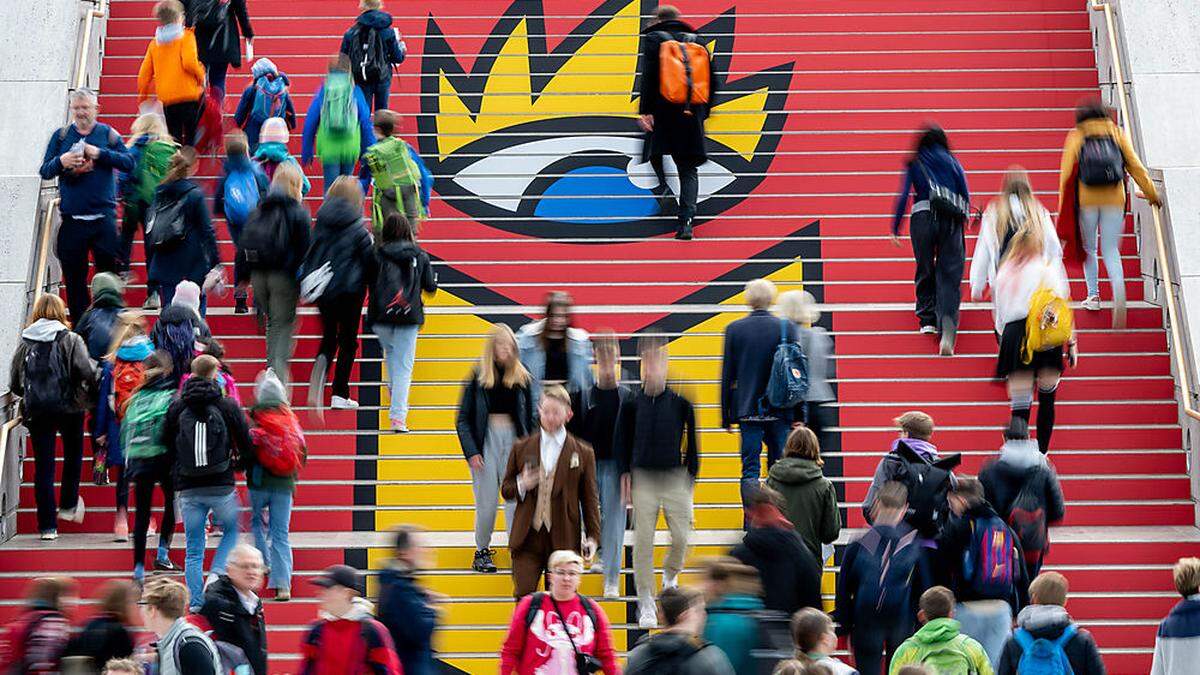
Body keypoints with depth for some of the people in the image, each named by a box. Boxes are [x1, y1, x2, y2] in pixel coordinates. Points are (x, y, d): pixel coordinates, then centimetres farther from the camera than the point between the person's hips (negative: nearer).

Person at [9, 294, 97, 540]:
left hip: (35, 410, 2)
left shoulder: (25, 342, 4)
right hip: (69, 407, -2)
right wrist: (90, 394, 2)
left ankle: (48, 525, 5)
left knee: (43, 466, 5)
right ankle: (68, 505, 24)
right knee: (73, 455, 22)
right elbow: (87, 372, -16)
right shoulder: (71, 340, -5)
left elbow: (14, 383, 4)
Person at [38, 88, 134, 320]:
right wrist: (61, 162, -15)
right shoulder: (61, 136, 7)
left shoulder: (108, 134, 5)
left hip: (103, 218, -1)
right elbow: (45, 171, 6)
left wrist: (101, 154, -15)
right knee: (74, 279, 6)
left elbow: (129, 163, -4)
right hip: (71, 220, 1)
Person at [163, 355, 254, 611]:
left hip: (188, 489, 2)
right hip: (222, 487, -2)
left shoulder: (176, 408, 2)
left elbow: (165, 445, 7)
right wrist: (236, 464, 19)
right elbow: (247, 445, -1)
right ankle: (217, 573, 1)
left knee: (193, 549, 10)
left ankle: (196, 601, 6)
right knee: (233, 531, 22)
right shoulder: (228, 406, -3)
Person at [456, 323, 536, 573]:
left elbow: (530, 419, 12)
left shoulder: (522, 378, 6)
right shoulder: (478, 377, 0)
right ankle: (482, 551, 17)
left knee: (516, 498, -6)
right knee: (487, 501, 1)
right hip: (486, 440, -1)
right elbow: (462, 420, 2)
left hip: (514, 439, 1)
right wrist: (472, 453, -7)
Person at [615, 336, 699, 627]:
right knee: (643, 541, -3)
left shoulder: (680, 402, -1)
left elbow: (692, 439, 7)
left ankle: (670, 576, 31)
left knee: (682, 537, -2)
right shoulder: (632, 403, 0)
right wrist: (625, 474, 3)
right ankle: (645, 602, 6)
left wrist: (692, 475, 6)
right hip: (643, 479, 0)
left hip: (676, 478, 0)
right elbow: (621, 439, 9)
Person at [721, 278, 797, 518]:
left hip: (747, 409, 0)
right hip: (779, 409, 0)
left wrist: (726, 416, 7)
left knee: (750, 471, 2)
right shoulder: (785, 327, -2)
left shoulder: (734, 329, -1)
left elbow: (727, 375, 1)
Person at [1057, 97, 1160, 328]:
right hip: (1114, 199, 1)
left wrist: (1063, 209, 6)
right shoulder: (1118, 134, 8)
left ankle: (1093, 295, 18)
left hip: (1086, 200, -1)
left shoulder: (1075, 137, 3)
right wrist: (1152, 194, 17)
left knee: (1088, 249, 18)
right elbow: (1136, 166, 8)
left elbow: (1066, 173, 0)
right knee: (1111, 251, 7)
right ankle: (1119, 292, -18)